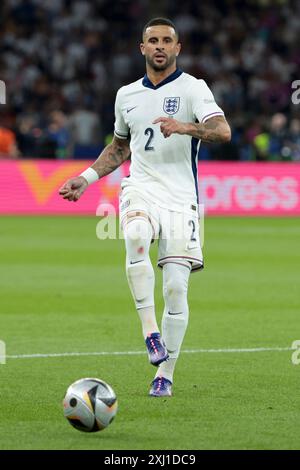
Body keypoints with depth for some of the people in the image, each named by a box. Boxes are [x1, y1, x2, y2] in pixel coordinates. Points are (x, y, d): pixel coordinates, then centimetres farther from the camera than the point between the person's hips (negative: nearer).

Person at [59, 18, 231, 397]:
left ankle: (165, 375, 6)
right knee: (136, 236, -34)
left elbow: (222, 131, -16)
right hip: (140, 190, 2)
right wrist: (86, 178, 19)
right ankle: (150, 331, -31)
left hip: (180, 198, -2)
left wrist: (184, 127, -34)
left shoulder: (192, 88, -1)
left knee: (175, 287, -7)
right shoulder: (127, 95, 15)